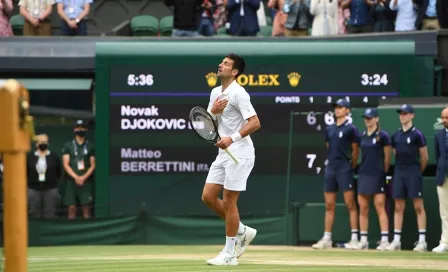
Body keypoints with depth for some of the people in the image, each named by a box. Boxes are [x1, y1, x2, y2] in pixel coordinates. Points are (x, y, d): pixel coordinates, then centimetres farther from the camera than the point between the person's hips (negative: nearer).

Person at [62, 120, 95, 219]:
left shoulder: (90, 146, 9)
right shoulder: (68, 146, 7)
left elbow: (92, 165, 6)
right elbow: (66, 164, 2)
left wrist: (84, 177, -9)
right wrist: (76, 177, -10)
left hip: (86, 180, 0)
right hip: (71, 180, 0)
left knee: (86, 206, -4)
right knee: (72, 207, -3)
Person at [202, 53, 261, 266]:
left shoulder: (238, 94, -13)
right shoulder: (215, 93, 12)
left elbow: (255, 123, -20)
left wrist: (232, 138, -29)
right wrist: (213, 111, -6)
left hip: (239, 152, -9)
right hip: (224, 153, 9)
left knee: (228, 201, -5)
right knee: (208, 196, 5)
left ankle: (229, 254, 2)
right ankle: (242, 232, 21)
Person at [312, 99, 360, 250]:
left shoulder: (350, 129, -3)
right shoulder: (329, 129, 14)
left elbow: (355, 150, -1)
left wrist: (351, 166, 4)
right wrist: (333, 162, 15)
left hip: (345, 169, -7)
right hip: (330, 169, 7)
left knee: (350, 204, -7)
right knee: (329, 205, 7)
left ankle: (354, 238, -8)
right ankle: (327, 239, 9)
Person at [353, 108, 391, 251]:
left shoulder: (382, 136, -6)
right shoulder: (363, 136, 11)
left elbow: (387, 157, -3)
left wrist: (383, 172, 1)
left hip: (377, 175, -6)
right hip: (363, 174, 6)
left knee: (380, 207, -8)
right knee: (363, 208, 5)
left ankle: (385, 240, -9)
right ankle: (363, 240, 10)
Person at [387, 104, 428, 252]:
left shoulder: (417, 134, -5)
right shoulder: (396, 135, 11)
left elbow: (424, 157, -1)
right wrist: (402, 168, 14)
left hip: (413, 172, -6)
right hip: (399, 172, 6)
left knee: (418, 206, -5)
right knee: (398, 207, 5)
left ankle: (422, 241, -4)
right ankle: (396, 241, 6)